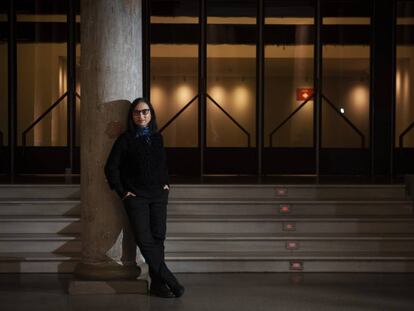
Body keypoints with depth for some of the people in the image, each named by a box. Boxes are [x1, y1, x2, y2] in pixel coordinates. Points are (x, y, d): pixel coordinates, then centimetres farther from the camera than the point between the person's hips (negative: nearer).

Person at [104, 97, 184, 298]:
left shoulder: (157, 137, 10)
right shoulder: (125, 139, -4)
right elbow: (111, 167, -4)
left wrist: (166, 183, 13)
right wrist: (122, 192, -7)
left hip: (159, 196, 4)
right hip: (136, 197, -4)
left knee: (158, 238, -1)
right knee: (145, 241, -11)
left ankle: (157, 284, 3)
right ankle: (171, 281, -7)